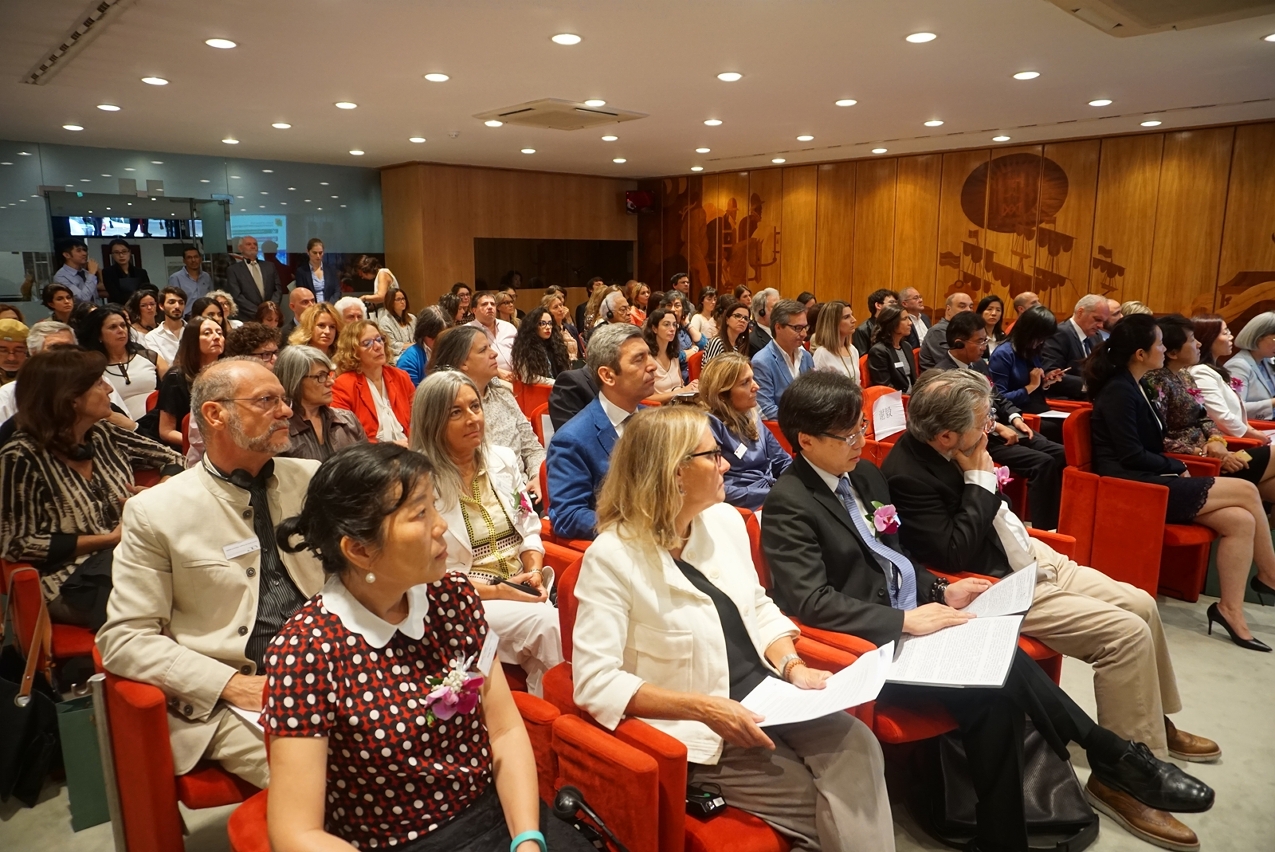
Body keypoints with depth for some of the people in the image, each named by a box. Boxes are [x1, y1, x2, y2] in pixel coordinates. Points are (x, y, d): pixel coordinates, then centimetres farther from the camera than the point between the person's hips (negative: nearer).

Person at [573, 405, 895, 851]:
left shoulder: (725, 519, 4)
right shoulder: (611, 558, -17)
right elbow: (596, 681, -20)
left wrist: (793, 667, -4)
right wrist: (703, 707, -26)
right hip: (697, 731, -5)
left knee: (856, 745, -20)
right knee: (816, 805, -19)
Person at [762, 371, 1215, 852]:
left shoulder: (863, 473, 9)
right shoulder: (788, 505, -15)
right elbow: (812, 601, -21)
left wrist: (940, 592, 5)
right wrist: (904, 618, -24)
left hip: (908, 618, 7)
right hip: (870, 642, -7)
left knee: (1001, 660, -17)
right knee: (988, 686, -22)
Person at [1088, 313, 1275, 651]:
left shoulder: (1132, 387, 15)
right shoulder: (1119, 391, -13)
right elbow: (1131, 456, -17)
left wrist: (1173, 469, 0)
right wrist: (1177, 468, -4)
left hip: (1146, 480, 9)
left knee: (1240, 519, -9)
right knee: (1246, 491, -11)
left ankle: (1231, 609, -4)